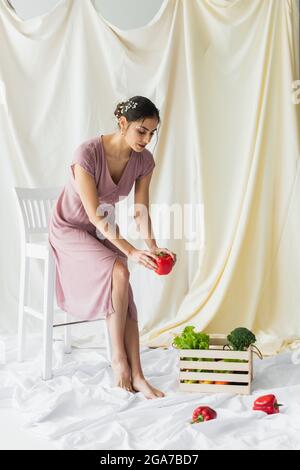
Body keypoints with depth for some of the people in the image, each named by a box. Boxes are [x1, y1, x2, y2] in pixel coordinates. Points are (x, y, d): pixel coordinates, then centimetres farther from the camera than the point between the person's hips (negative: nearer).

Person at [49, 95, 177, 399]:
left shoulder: (144, 160, -11)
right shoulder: (87, 154, -29)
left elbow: (141, 211, -8)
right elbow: (95, 215, -29)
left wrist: (152, 245, -27)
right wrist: (131, 252, -38)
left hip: (103, 231, 5)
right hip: (70, 229, -5)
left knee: (126, 299, -16)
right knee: (118, 271, -30)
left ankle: (136, 375, -13)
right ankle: (118, 358, -17)